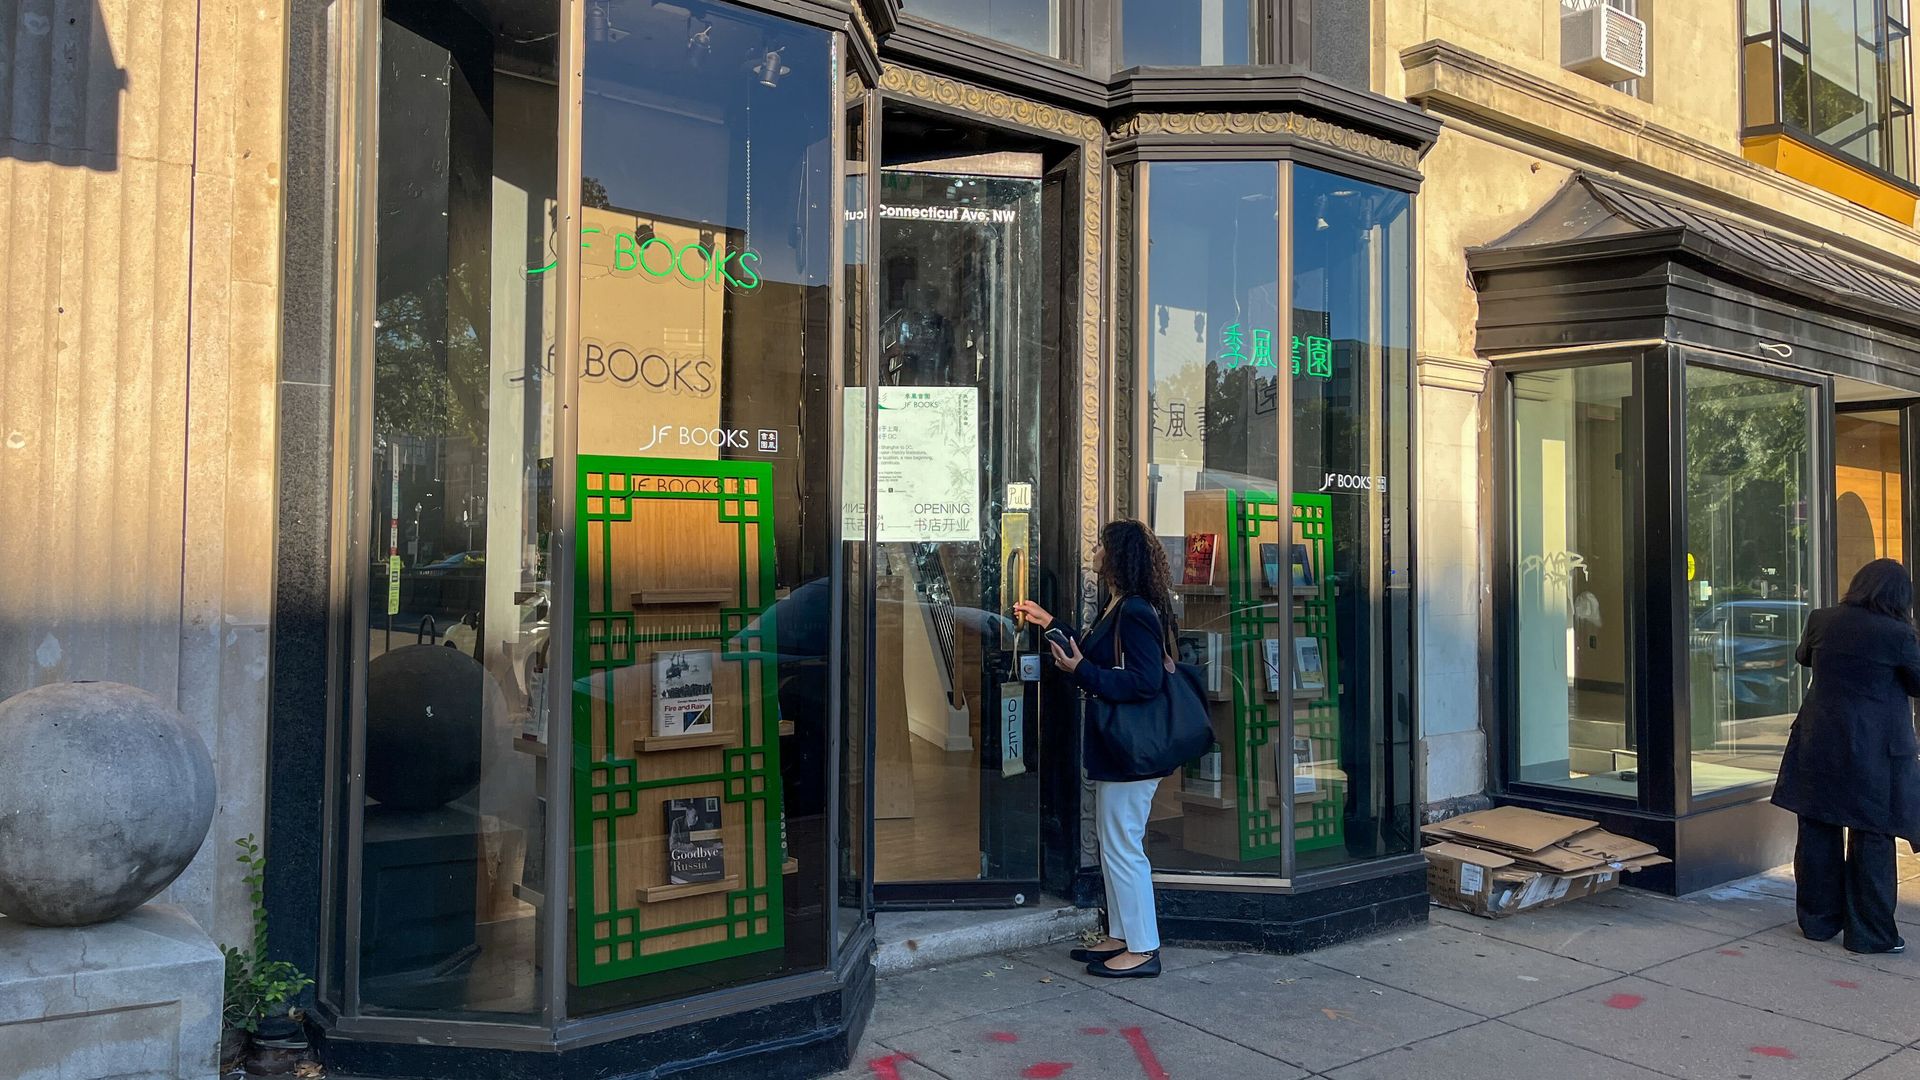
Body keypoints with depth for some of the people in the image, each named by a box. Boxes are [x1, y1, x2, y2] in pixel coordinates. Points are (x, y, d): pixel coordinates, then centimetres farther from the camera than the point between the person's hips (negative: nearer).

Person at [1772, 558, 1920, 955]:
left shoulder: (1821, 621, -2)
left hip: (1819, 745, 4)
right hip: (1875, 752, -3)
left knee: (1818, 834, 12)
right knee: (1871, 840, 6)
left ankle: (1818, 920, 22)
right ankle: (1869, 933, 11)